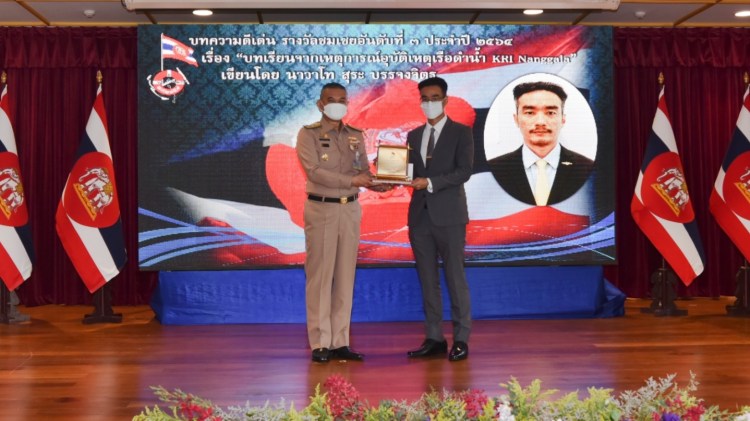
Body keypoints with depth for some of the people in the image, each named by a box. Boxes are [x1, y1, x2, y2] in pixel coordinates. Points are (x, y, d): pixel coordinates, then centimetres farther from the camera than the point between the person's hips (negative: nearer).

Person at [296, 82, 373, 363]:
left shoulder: (356, 136, 13)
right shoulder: (308, 134, -2)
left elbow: (364, 172, 9)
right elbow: (315, 171, -14)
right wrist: (351, 180, -20)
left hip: (350, 210, 5)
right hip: (321, 209, -4)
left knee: (345, 277, 5)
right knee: (320, 276, -3)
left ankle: (340, 342, 11)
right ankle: (320, 344, 3)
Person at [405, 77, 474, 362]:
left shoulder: (460, 132, 1)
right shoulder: (414, 136, 16)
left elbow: (464, 171, -10)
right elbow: (409, 172, 11)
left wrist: (430, 183, -19)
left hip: (449, 215, -5)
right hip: (420, 215, 5)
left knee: (455, 277, -1)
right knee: (427, 281, 8)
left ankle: (461, 339, 7)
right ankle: (434, 338, 15)